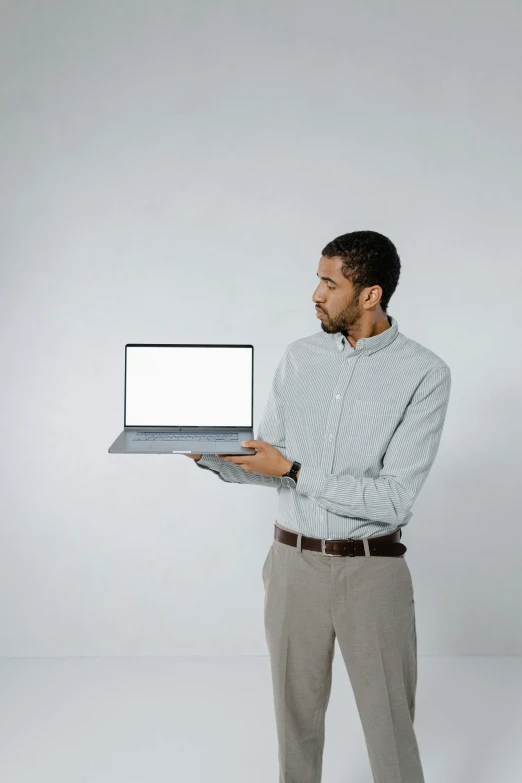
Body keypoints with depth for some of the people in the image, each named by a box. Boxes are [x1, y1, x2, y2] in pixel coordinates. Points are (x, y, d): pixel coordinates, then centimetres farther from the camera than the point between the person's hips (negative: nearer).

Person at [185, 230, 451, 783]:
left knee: (391, 727, 7)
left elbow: (393, 498, -17)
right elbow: (266, 461, 9)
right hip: (293, 562, 4)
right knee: (297, 715, 16)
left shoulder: (423, 374, -11)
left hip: (371, 569, -3)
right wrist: (209, 454, -10)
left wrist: (294, 471, -19)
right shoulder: (299, 358, 3)